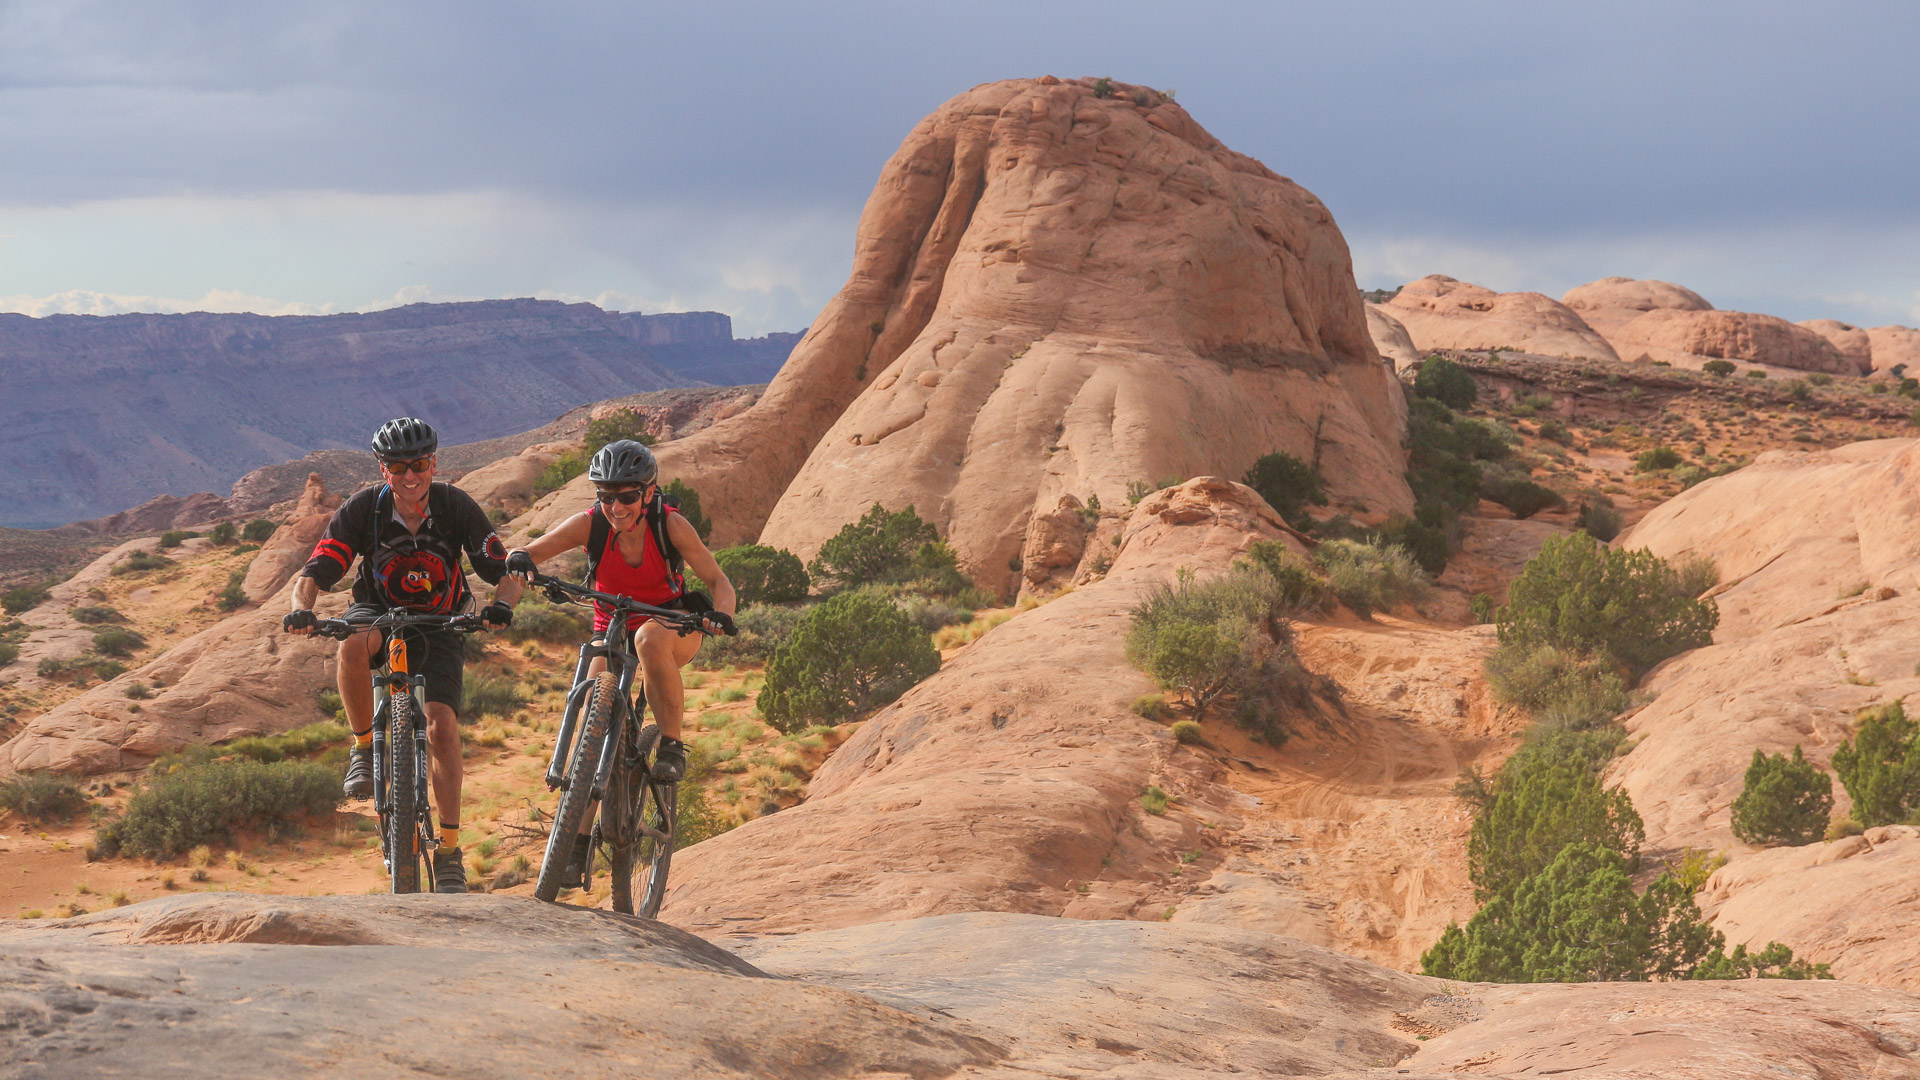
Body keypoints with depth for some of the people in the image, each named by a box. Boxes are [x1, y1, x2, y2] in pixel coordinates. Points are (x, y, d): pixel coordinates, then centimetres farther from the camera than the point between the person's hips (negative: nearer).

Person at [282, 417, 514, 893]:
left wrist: (502, 604, -41)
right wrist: (301, 608, -45)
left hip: (438, 625, 0)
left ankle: (450, 853, -8)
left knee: (442, 728, -17)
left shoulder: (456, 506, -18)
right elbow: (315, 571, -24)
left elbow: (502, 569, -19)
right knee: (353, 645, -38)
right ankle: (365, 749, -17)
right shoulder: (362, 509, -19)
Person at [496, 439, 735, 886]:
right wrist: (518, 562, -41)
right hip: (611, 630, 2)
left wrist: (720, 614, -39)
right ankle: (579, 841, -11)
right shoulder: (591, 524, -17)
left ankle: (672, 745, -23)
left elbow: (719, 580, -17)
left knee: (650, 637, -39)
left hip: (673, 626, -2)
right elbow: (524, 556, -16)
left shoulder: (670, 525, -21)